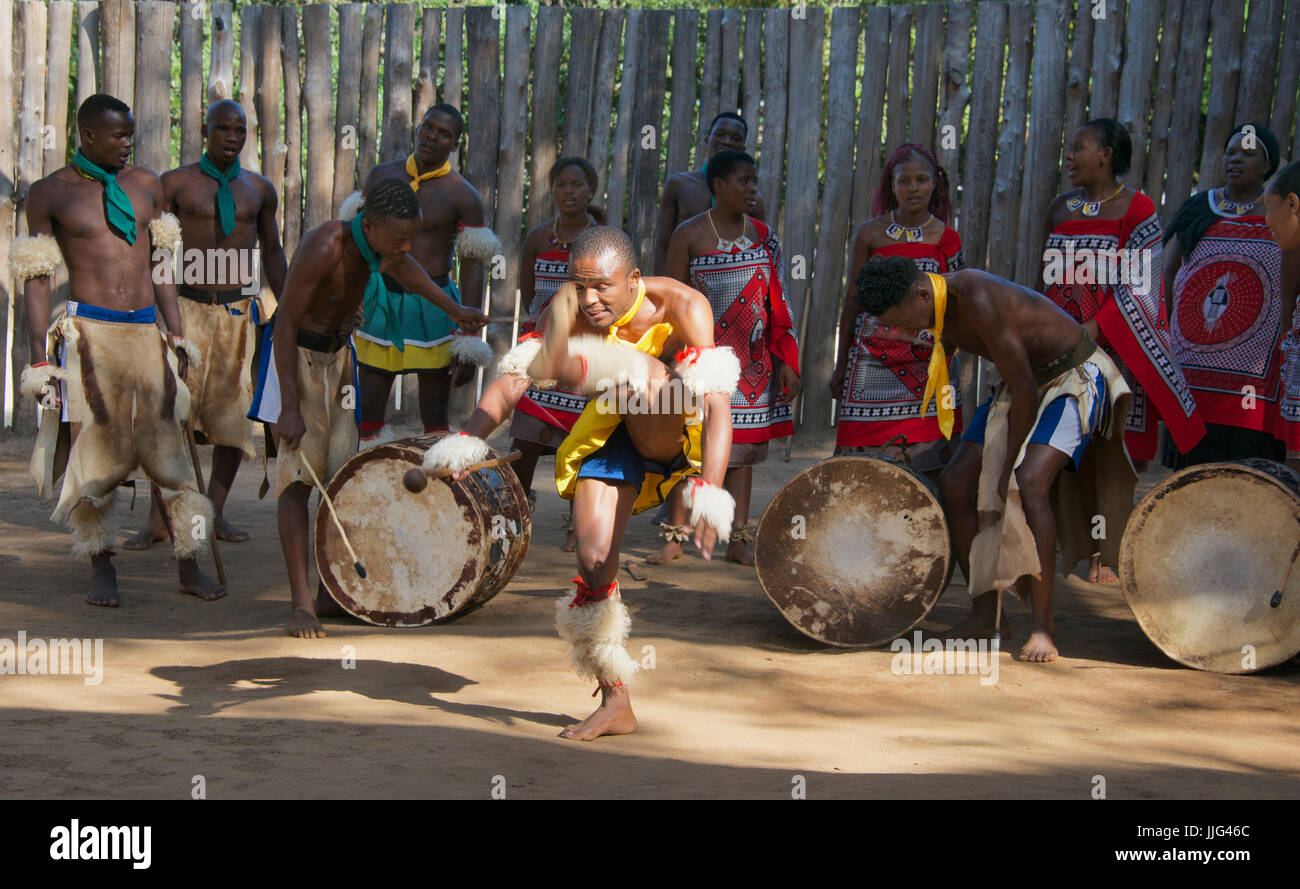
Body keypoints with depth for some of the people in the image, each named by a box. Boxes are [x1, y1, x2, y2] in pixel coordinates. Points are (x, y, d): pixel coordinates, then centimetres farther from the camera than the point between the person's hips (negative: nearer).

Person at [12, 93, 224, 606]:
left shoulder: (146, 184, 12)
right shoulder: (50, 193, 1)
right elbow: (37, 278, 1)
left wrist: (177, 336, 13)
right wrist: (40, 360, -4)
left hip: (146, 332, 3)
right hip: (88, 333, -3)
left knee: (168, 445, 2)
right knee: (95, 450, -2)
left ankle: (189, 567, 9)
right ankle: (102, 570, 9)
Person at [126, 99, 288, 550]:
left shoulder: (259, 189, 11)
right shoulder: (175, 183, 2)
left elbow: (273, 252, 20)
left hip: (239, 312, 3)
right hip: (188, 309, -3)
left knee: (234, 413, 2)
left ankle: (215, 512, 13)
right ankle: (158, 521, -6)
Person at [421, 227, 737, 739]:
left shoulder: (681, 306, -27)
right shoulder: (569, 309, -15)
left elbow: (717, 399, -37)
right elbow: (513, 379, -20)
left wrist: (710, 489, -51)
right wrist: (470, 438, -39)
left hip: (672, 433, -2)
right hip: (609, 435, 2)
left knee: (638, 376, -33)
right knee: (594, 555, -8)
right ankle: (615, 704, 2)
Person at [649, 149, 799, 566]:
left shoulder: (763, 236, 9)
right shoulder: (689, 234, -2)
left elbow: (778, 305, 10)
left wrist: (787, 361, 4)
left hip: (751, 360, 3)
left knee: (741, 449, 6)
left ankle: (738, 540, 10)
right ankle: (675, 537, 7)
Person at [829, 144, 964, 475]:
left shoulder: (947, 239, 4)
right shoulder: (870, 234, 3)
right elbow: (853, 299, 7)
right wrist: (841, 366, 7)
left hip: (929, 363, 1)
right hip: (874, 358, -1)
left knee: (930, 469, -4)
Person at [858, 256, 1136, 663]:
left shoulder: (979, 301, -33)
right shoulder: (936, 308, -5)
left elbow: (1023, 390, -27)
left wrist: (1010, 467, -19)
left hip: (1074, 375, -9)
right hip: (1023, 382, 9)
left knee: (1029, 484, -28)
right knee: (956, 482, -2)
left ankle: (1043, 625, -19)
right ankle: (986, 613, 9)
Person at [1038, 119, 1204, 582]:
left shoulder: (1135, 207, -4)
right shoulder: (1060, 209, 13)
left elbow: (1138, 287, -10)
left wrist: (1092, 331, -19)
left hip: (1112, 348, -5)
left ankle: (1105, 554, 4)